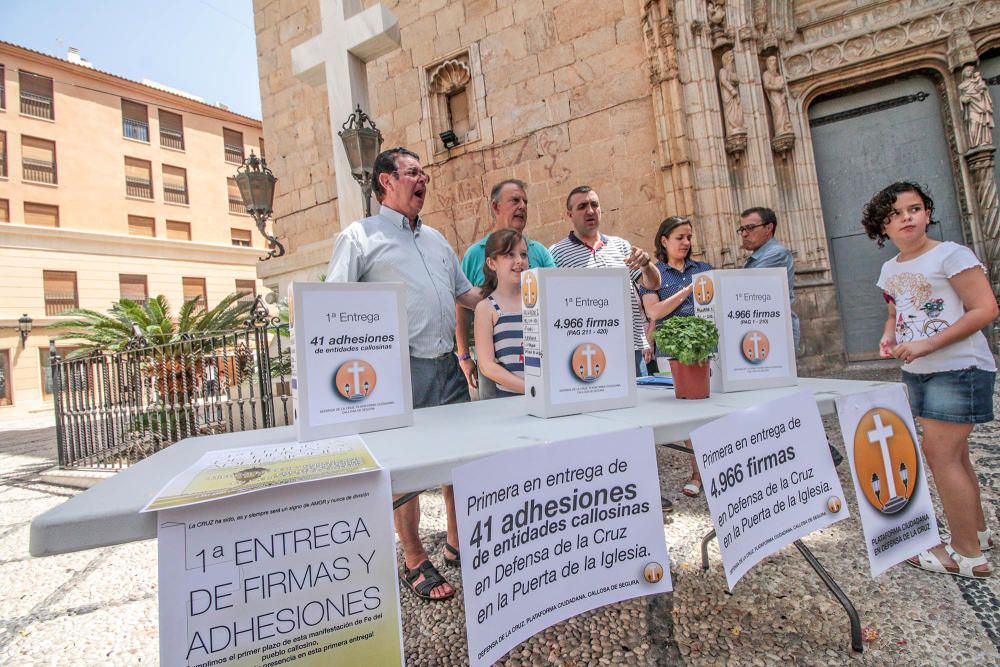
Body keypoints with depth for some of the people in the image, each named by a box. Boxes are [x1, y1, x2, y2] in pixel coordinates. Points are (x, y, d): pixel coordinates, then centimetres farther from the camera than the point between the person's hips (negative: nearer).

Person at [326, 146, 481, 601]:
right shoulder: (359, 237, 1)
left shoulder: (436, 239, 21)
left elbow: (466, 294, 25)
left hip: (449, 365, 7)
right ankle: (415, 562, 21)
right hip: (402, 369, -6)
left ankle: (457, 545, 30)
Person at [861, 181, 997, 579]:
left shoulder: (950, 254, -10)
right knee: (952, 454, 16)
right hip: (917, 372, 7)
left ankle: (967, 555, 8)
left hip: (959, 370, -7)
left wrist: (928, 344, -22)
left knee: (939, 454, -7)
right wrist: (888, 338, 0)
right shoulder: (890, 270, 10)